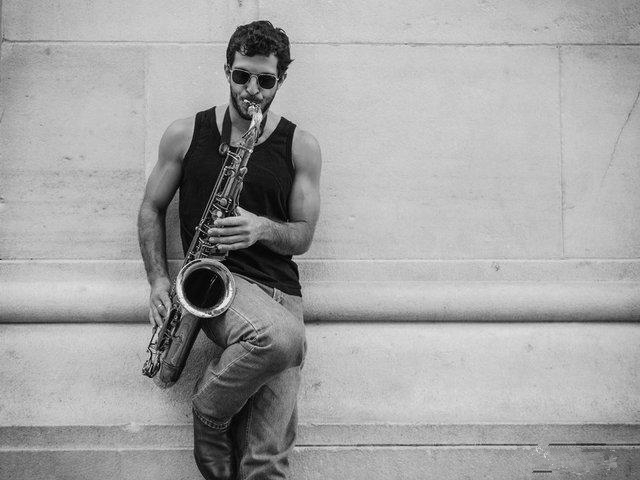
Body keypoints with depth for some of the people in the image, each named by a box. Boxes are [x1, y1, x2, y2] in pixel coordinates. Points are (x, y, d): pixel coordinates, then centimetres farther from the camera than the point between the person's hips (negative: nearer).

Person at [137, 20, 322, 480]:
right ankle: (209, 411, -9)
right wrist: (159, 279, 0)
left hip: (280, 289, 2)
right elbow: (152, 209, 15)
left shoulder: (301, 146, 8)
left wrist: (261, 228, -14)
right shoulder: (186, 134, 7)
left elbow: (303, 236, 8)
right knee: (283, 338, -37)